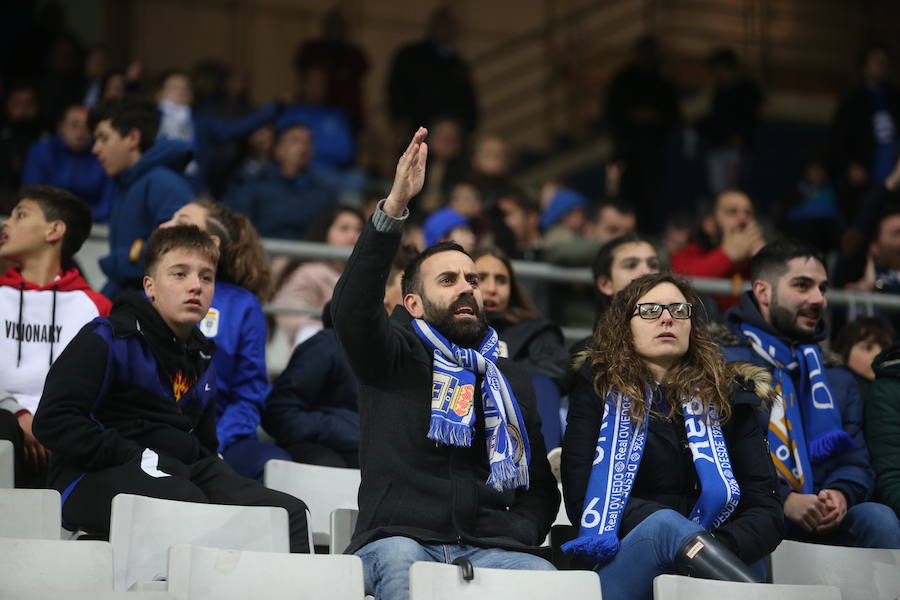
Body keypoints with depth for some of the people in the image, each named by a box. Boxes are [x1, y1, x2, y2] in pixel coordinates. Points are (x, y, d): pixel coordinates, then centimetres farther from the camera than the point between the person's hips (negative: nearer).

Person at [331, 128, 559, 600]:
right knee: (400, 561, -39)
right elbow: (352, 308, -8)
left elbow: (542, 488, 26)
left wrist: (516, 537, 1)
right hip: (401, 539, -3)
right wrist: (395, 204, -19)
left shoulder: (513, 383, 28)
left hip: (491, 547, 3)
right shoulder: (396, 357, 15)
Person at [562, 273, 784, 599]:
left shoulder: (728, 397, 15)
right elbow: (581, 501, -2)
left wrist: (721, 546, -17)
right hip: (618, 565, -1)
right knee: (664, 524, -35)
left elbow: (767, 511, 6)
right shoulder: (599, 389, 10)